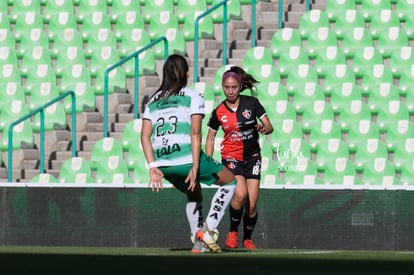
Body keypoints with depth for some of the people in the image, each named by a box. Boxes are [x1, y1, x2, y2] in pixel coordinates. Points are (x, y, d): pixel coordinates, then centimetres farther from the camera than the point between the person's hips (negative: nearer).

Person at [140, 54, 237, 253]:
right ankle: (208, 229, 2)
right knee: (230, 181, 15)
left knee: (194, 194, 31)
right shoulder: (193, 97, 3)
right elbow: (195, 133, -8)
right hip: (187, 159, -5)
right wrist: (195, 167, -11)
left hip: (163, 163, 5)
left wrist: (153, 168, 3)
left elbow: (145, 136, 6)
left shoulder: (153, 101, 17)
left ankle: (198, 241, 19)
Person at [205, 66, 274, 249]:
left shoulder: (252, 103, -5)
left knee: (251, 206, -3)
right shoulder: (219, 112, -3)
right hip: (231, 157, -1)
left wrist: (264, 129, -26)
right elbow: (210, 138, 7)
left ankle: (247, 239, 20)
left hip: (252, 157, 1)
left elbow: (269, 126, -2)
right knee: (240, 194, -26)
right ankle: (233, 232, -4)